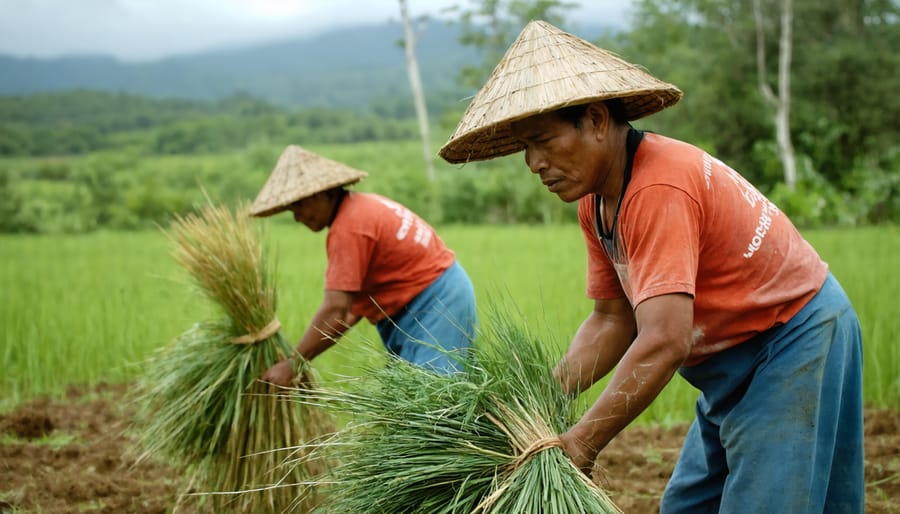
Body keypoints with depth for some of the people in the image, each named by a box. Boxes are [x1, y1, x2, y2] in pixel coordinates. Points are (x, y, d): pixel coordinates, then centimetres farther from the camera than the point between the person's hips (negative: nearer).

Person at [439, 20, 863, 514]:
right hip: (734, 363, 10)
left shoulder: (658, 190, -28)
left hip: (794, 347, -9)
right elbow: (612, 320, 3)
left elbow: (664, 342, -34)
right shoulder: (596, 200, 2)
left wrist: (580, 443, -30)